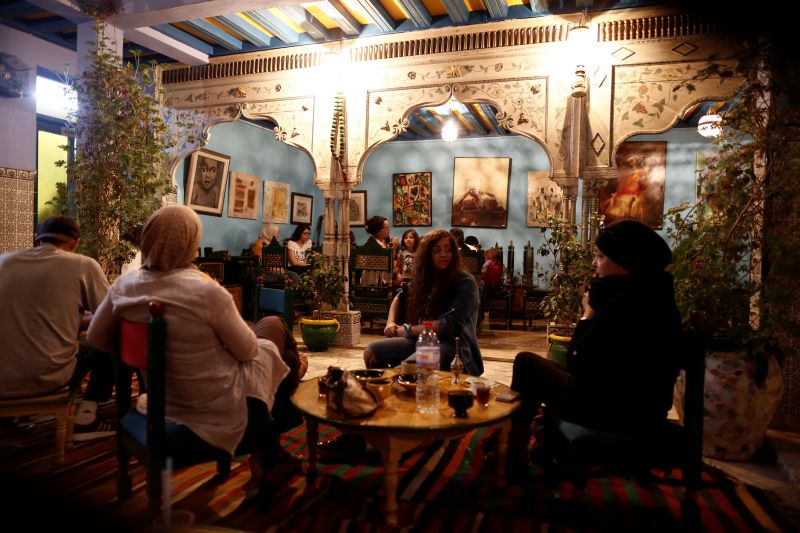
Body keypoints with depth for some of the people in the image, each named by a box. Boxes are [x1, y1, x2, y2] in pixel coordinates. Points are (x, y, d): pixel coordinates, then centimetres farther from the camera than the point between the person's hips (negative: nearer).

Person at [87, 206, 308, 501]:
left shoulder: (124, 284, -11)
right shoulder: (207, 292, -30)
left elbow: (96, 338, 6)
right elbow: (248, 350, -16)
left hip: (164, 400, 6)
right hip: (221, 410, -6)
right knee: (273, 327, 16)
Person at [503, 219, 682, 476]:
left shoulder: (623, 304, -25)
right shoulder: (654, 297, 5)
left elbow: (577, 363, -19)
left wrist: (588, 314, -8)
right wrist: (597, 310, -2)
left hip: (613, 412, -9)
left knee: (527, 362, 7)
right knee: (554, 368, 27)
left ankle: (514, 459, 19)